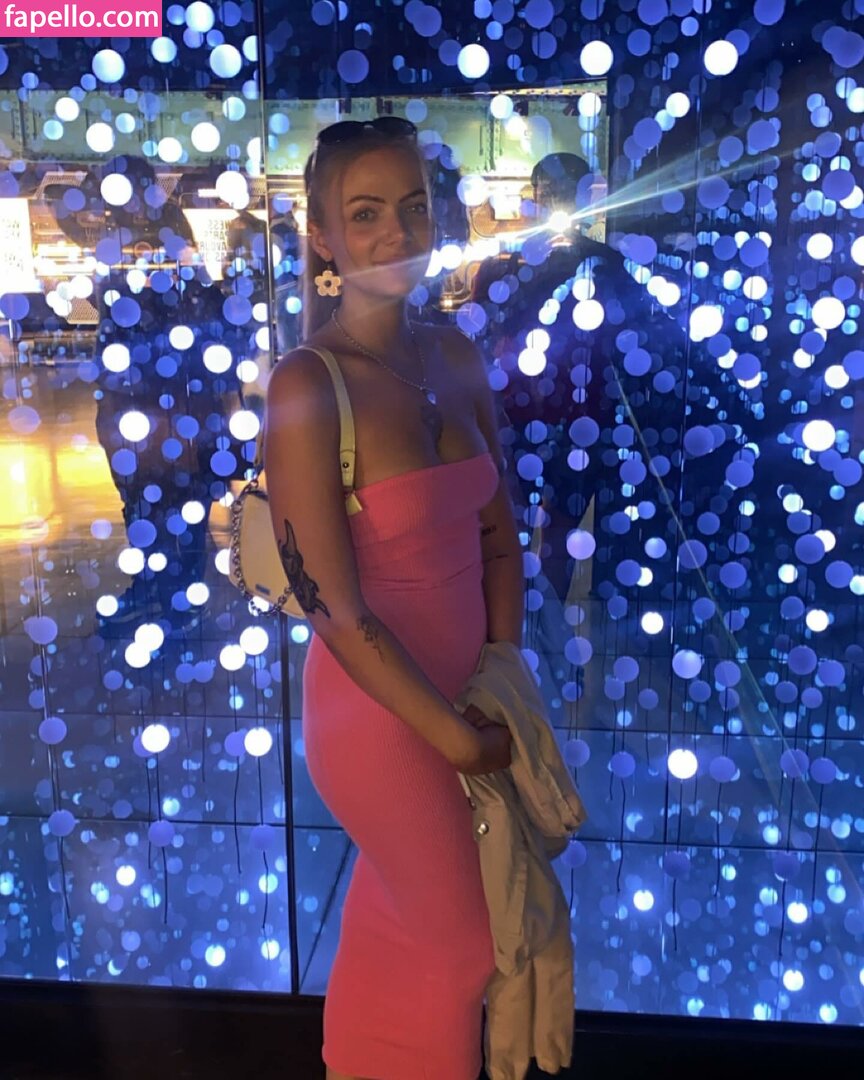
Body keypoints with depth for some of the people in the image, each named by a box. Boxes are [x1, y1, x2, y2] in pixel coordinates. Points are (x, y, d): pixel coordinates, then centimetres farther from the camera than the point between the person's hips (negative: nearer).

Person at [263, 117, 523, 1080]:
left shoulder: (454, 358, -1)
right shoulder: (307, 387, -21)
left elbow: (497, 531, 5)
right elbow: (332, 606, -21)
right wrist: (456, 737, -14)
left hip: (463, 692, 6)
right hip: (378, 711, -6)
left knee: (395, 913, 27)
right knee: (460, 936, 14)